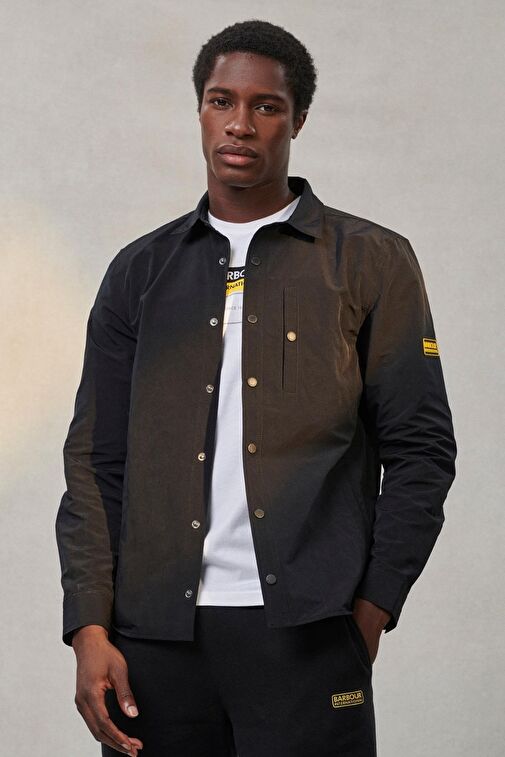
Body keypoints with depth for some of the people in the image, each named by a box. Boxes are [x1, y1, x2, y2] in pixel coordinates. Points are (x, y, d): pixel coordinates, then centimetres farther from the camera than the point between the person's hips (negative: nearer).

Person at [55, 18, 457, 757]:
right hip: (157, 637, 2)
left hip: (306, 633, -2)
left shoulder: (371, 263, 6)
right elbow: (96, 461, 10)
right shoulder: (140, 273, 13)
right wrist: (90, 628, 0)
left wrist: (374, 606, -5)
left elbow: (421, 448, 3)